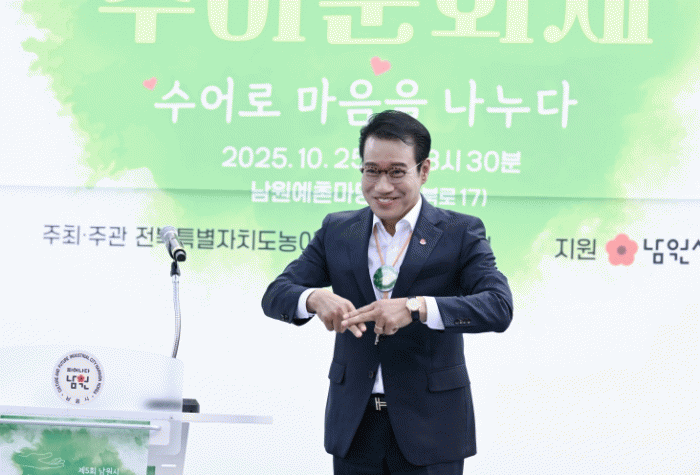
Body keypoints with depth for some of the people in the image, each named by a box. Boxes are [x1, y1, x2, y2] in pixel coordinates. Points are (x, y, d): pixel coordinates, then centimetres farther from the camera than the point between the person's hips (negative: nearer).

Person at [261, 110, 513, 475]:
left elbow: (499, 307, -16)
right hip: (354, 424, 3)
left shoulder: (460, 233, -2)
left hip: (428, 429, -3)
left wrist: (416, 307, -31)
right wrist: (314, 298, -21)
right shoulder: (337, 231, 9)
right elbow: (275, 295, 3)